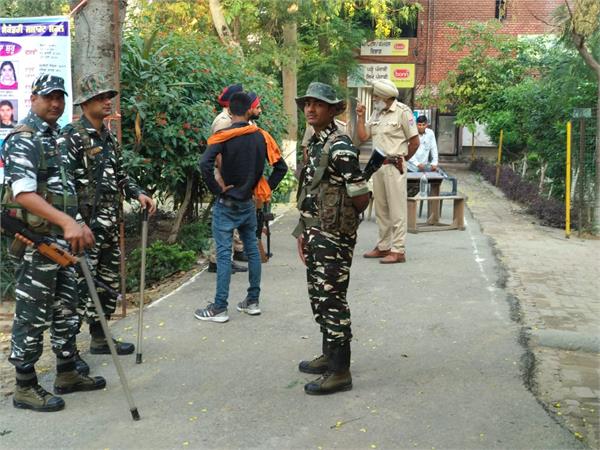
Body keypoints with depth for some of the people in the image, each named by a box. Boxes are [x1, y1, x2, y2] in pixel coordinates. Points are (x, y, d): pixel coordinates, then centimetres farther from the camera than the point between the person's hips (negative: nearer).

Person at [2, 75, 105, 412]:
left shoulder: (55, 139, 15)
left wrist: (76, 226, 20)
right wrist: (67, 222, -38)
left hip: (61, 240, 9)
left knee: (66, 310, 16)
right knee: (33, 317, 0)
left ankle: (67, 375, 28)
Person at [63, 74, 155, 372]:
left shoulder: (108, 138, 15)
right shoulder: (72, 135, -11)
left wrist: (138, 194, 7)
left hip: (110, 222, 9)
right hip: (85, 223, -8)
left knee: (109, 281, 14)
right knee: (80, 285, -6)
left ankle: (99, 338, 28)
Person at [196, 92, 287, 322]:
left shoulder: (223, 137, -13)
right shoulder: (261, 136, 1)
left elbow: (205, 164, -27)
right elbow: (281, 167, 3)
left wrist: (216, 189, -15)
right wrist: (265, 189, 7)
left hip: (226, 204, -4)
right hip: (249, 203, 5)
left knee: (224, 254, -2)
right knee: (252, 250, 14)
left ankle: (219, 308, 2)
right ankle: (252, 301, 22)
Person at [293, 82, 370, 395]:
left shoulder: (340, 148, -17)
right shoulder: (314, 144, 13)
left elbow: (361, 198, -19)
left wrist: (343, 219, 0)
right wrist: (303, 232, 16)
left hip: (333, 236, -9)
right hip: (315, 234, 9)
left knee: (332, 300, -4)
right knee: (319, 297, 17)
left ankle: (340, 372, 6)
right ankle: (329, 355, 32)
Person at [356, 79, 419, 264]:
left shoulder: (402, 112, -8)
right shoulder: (377, 113, 14)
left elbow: (415, 141, -7)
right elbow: (363, 136, 13)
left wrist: (402, 158, 3)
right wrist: (360, 116, 4)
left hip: (394, 166, -8)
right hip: (378, 165, 8)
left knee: (396, 210, -4)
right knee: (380, 210, 13)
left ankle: (398, 250, -1)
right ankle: (383, 247, 24)